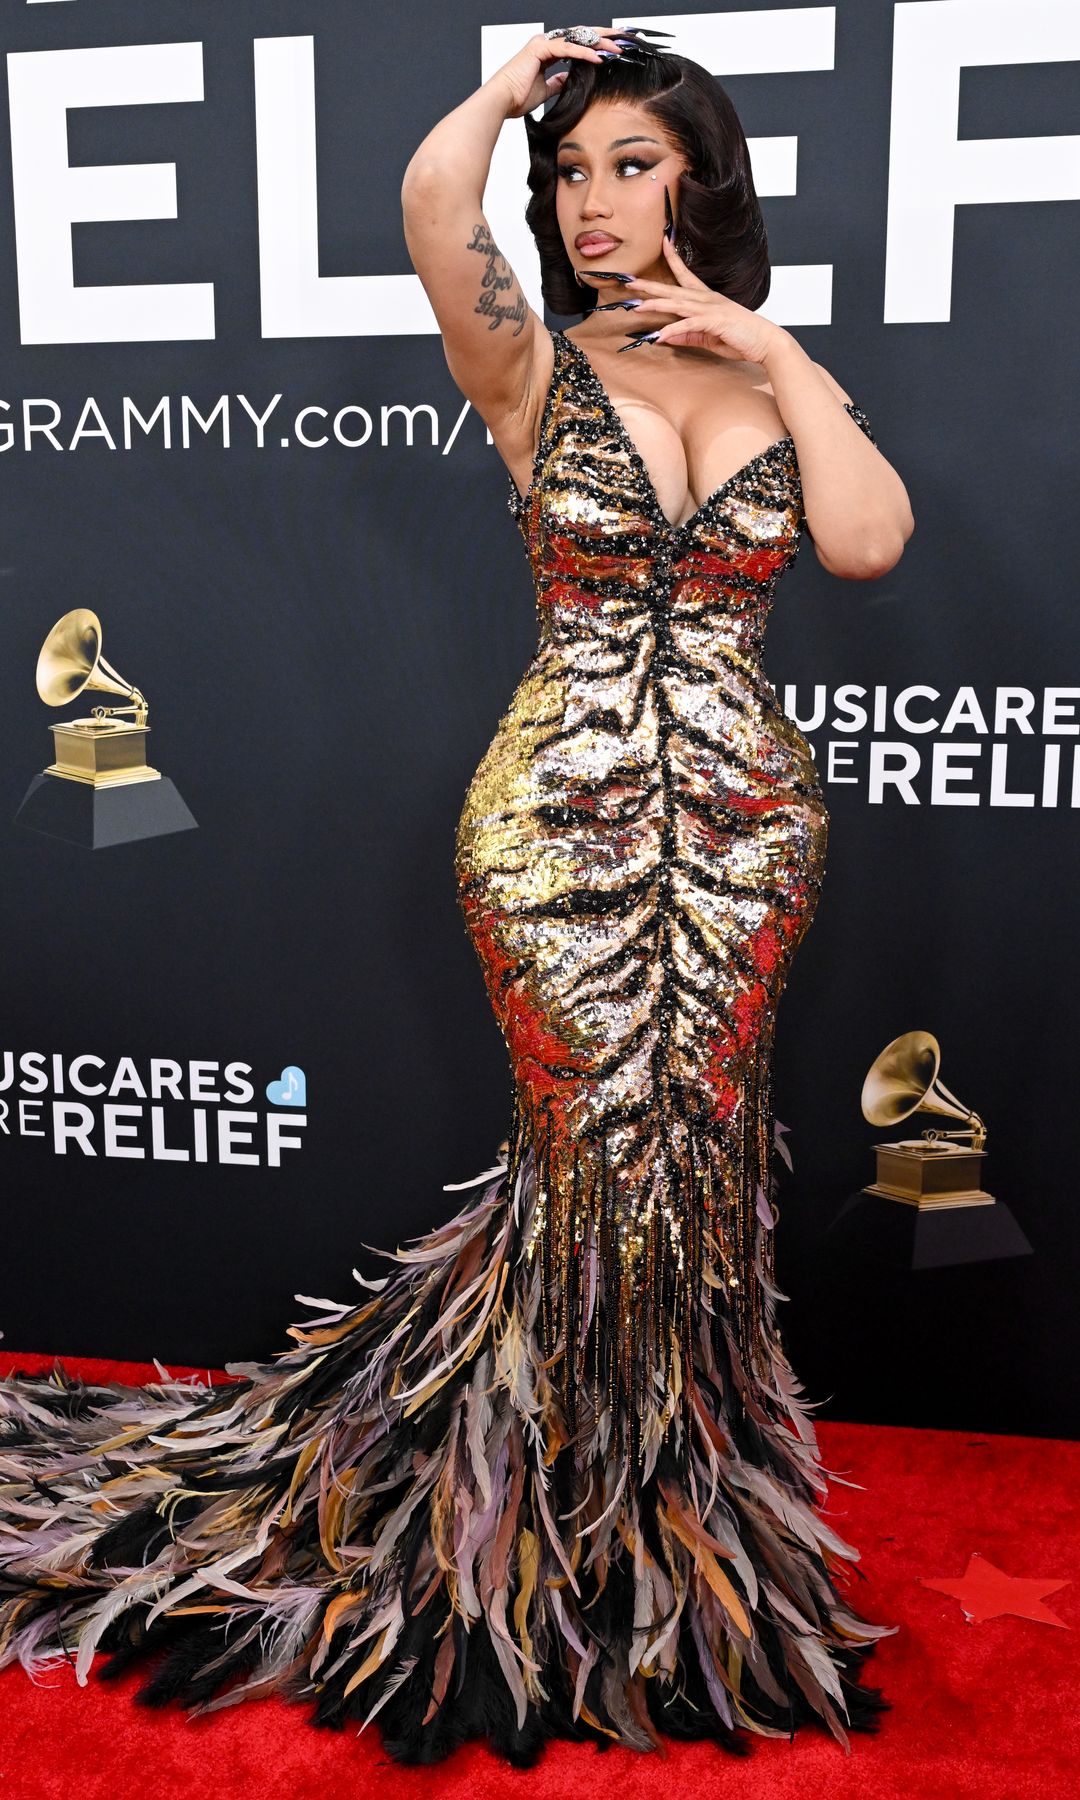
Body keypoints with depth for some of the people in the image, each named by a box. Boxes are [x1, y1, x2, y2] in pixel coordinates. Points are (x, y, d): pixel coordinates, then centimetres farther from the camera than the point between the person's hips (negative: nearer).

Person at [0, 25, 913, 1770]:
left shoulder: (789, 381, 10)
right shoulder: (535, 369, 0)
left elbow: (869, 542, -8)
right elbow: (435, 201, -19)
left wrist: (779, 353, -5)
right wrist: (521, 77, -2)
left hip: (750, 818, 4)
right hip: (558, 810, -3)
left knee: (691, 1141, 10)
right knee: (613, 1148, 1)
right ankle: (602, 1551, 25)